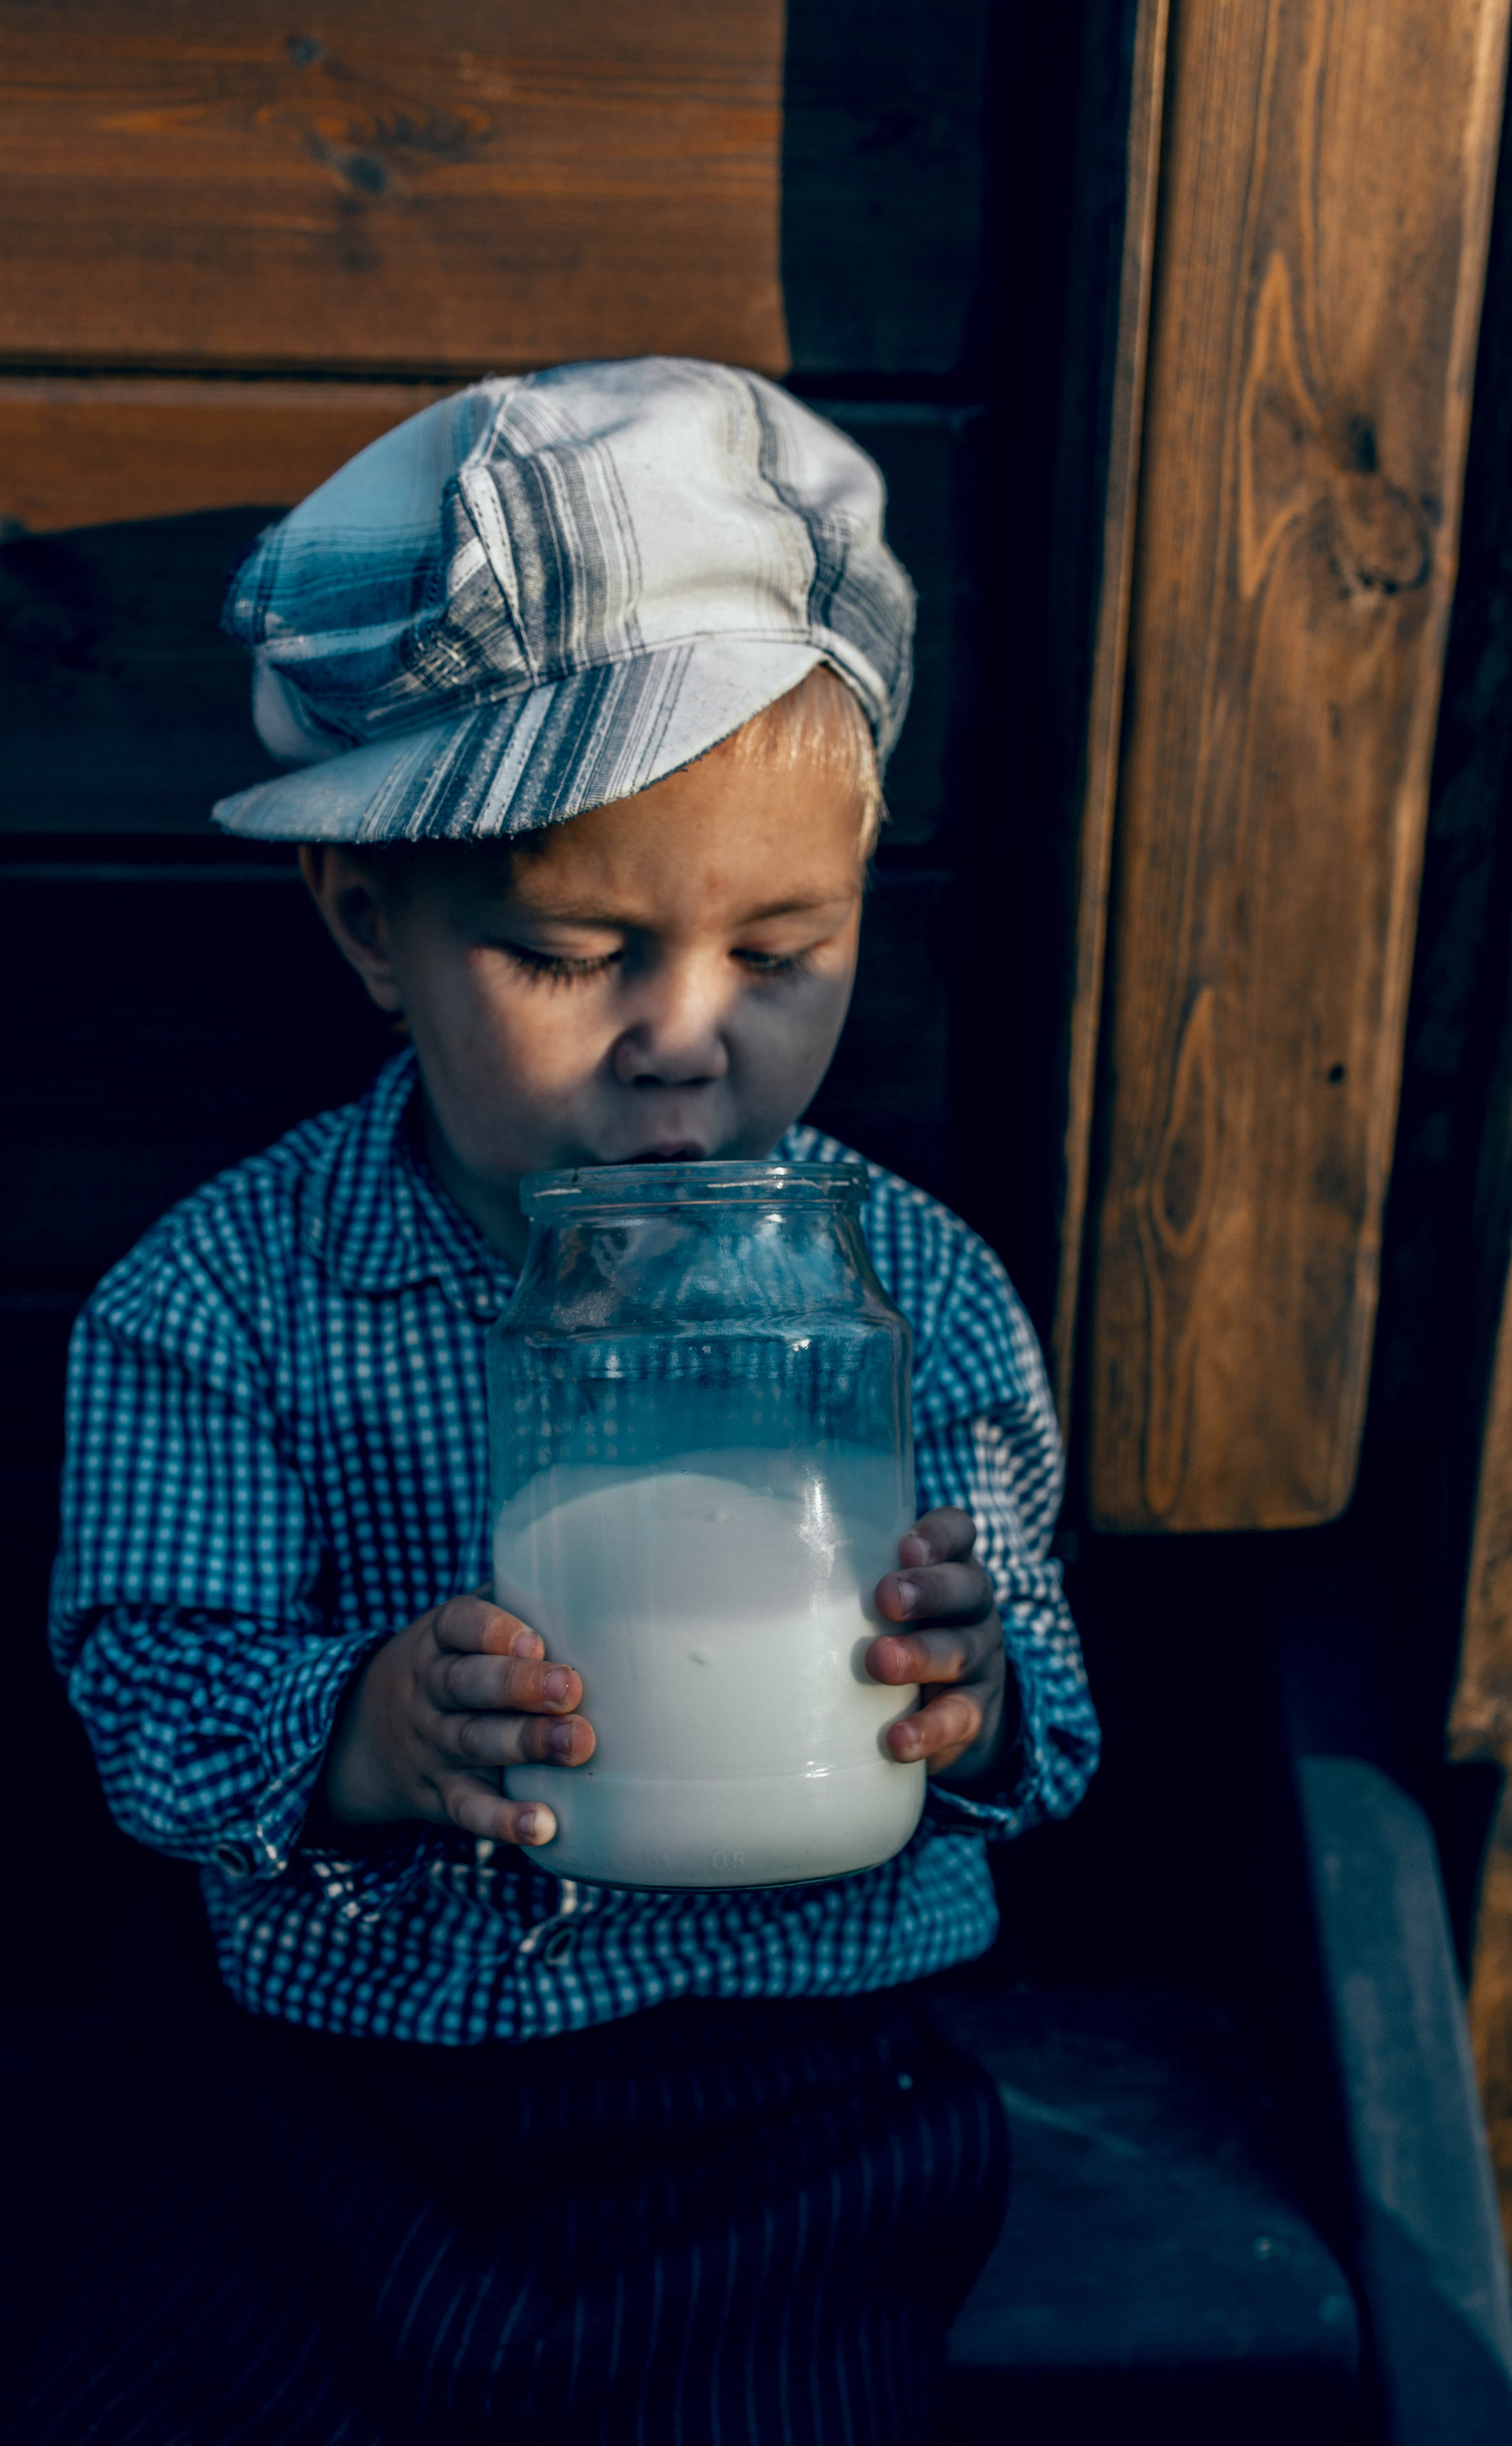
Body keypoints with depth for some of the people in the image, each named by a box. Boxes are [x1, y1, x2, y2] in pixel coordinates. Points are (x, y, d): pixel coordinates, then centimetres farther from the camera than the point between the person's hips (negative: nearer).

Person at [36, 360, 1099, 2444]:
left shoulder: (917, 1292, -8)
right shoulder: (226, 1298, -8)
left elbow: (1050, 1726, -3)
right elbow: (149, 1690, -10)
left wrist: (975, 1707, -27)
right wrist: (347, 1742, -32)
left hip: (787, 2075, 0)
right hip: (341, 2061, 1)